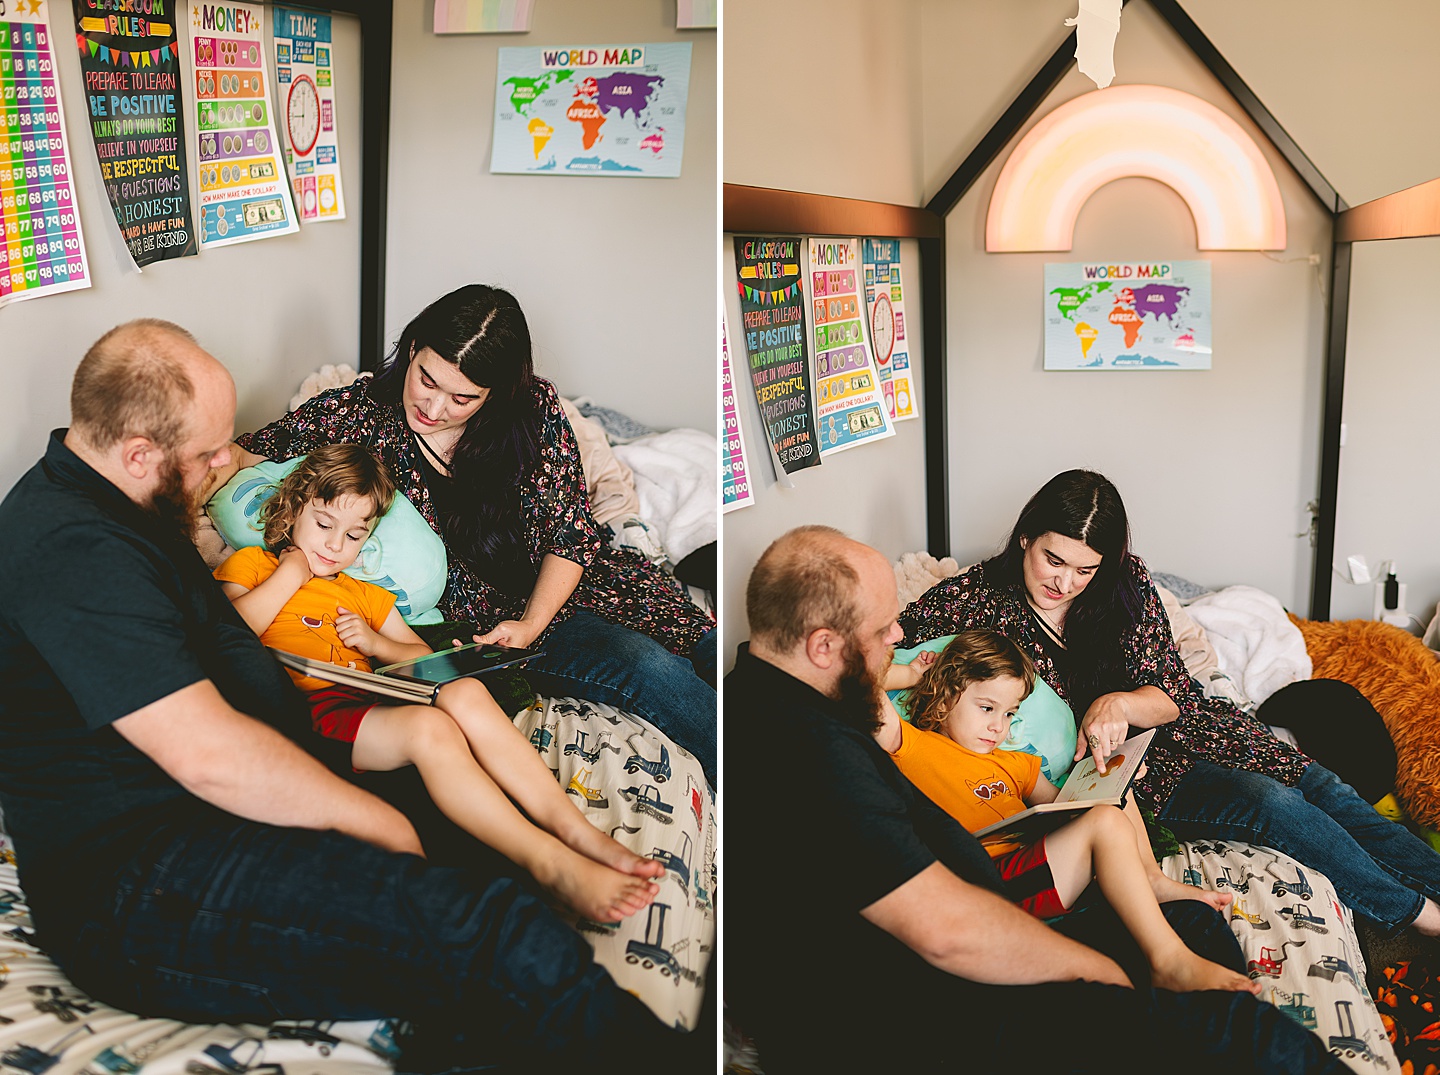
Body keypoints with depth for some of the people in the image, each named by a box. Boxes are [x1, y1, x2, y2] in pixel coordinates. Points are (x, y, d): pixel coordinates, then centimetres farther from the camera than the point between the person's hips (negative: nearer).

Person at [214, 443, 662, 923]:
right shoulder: (250, 565, 17)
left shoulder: (363, 595, 34)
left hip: (372, 696, 6)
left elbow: (424, 656, 30)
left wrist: (378, 643, 10)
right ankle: (549, 864, -40)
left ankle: (574, 828, -34)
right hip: (311, 708, -6)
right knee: (429, 728, -33)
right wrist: (290, 572, 3)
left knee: (465, 691, -26)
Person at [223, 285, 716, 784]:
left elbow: (572, 536, -5)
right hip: (477, 614, -3)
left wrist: (532, 623, -17)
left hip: (554, 586, 3)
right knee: (645, 667, -24)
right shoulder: (359, 413, -12)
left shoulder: (534, 407, -11)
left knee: (705, 647, -14)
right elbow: (244, 457, -3)